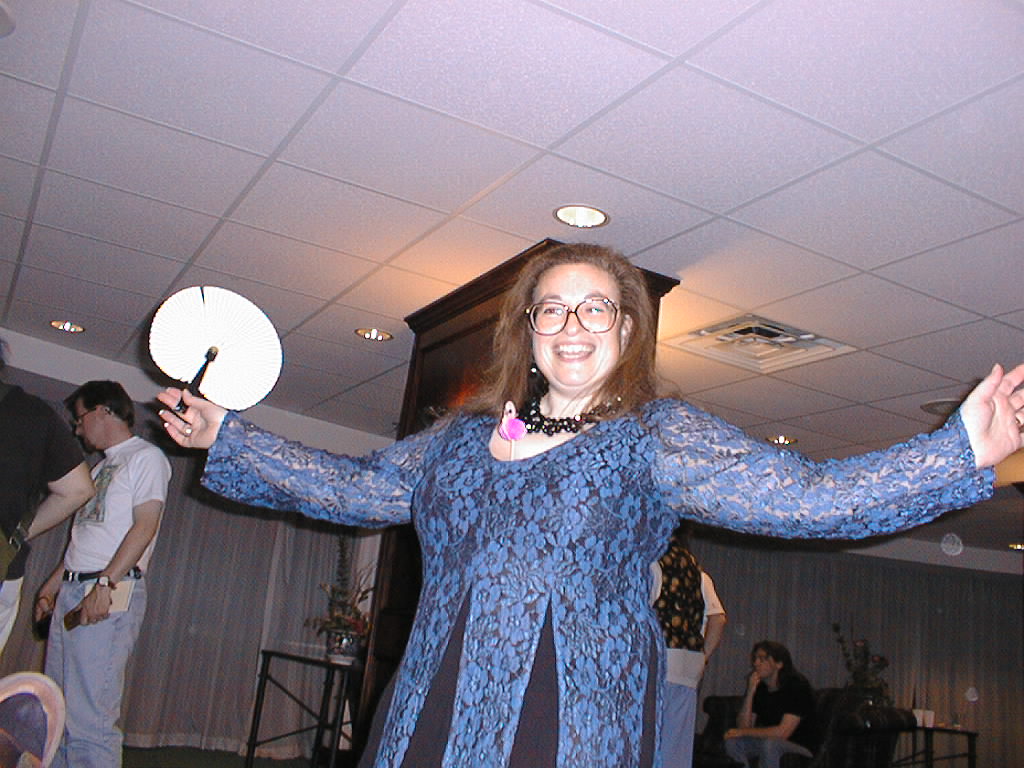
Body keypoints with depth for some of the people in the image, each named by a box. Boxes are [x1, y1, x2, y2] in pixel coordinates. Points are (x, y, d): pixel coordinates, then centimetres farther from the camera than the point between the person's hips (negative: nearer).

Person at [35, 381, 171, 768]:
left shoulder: (146, 457, -1)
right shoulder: (102, 466, 26)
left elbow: (145, 526, -13)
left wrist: (105, 584, -21)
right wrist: (50, 586, 21)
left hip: (111, 595, -9)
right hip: (70, 592, 9)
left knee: (90, 715, -12)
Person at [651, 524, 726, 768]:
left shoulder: (656, 565, -4)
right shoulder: (700, 574, 13)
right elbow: (719, 618, 5)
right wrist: (703, 657, 10)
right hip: (689, 668, 5)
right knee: (679, 739, 9)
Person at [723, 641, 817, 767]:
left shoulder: (797, 685, -18)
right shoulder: (758, 686, 1)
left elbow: (783, 732, -25)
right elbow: (743, 726, -5)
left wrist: (743, 732, -18)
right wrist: (750, 693, -18)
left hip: (801, 747, -6)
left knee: (770, 744, -36)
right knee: (732, 742, -17)